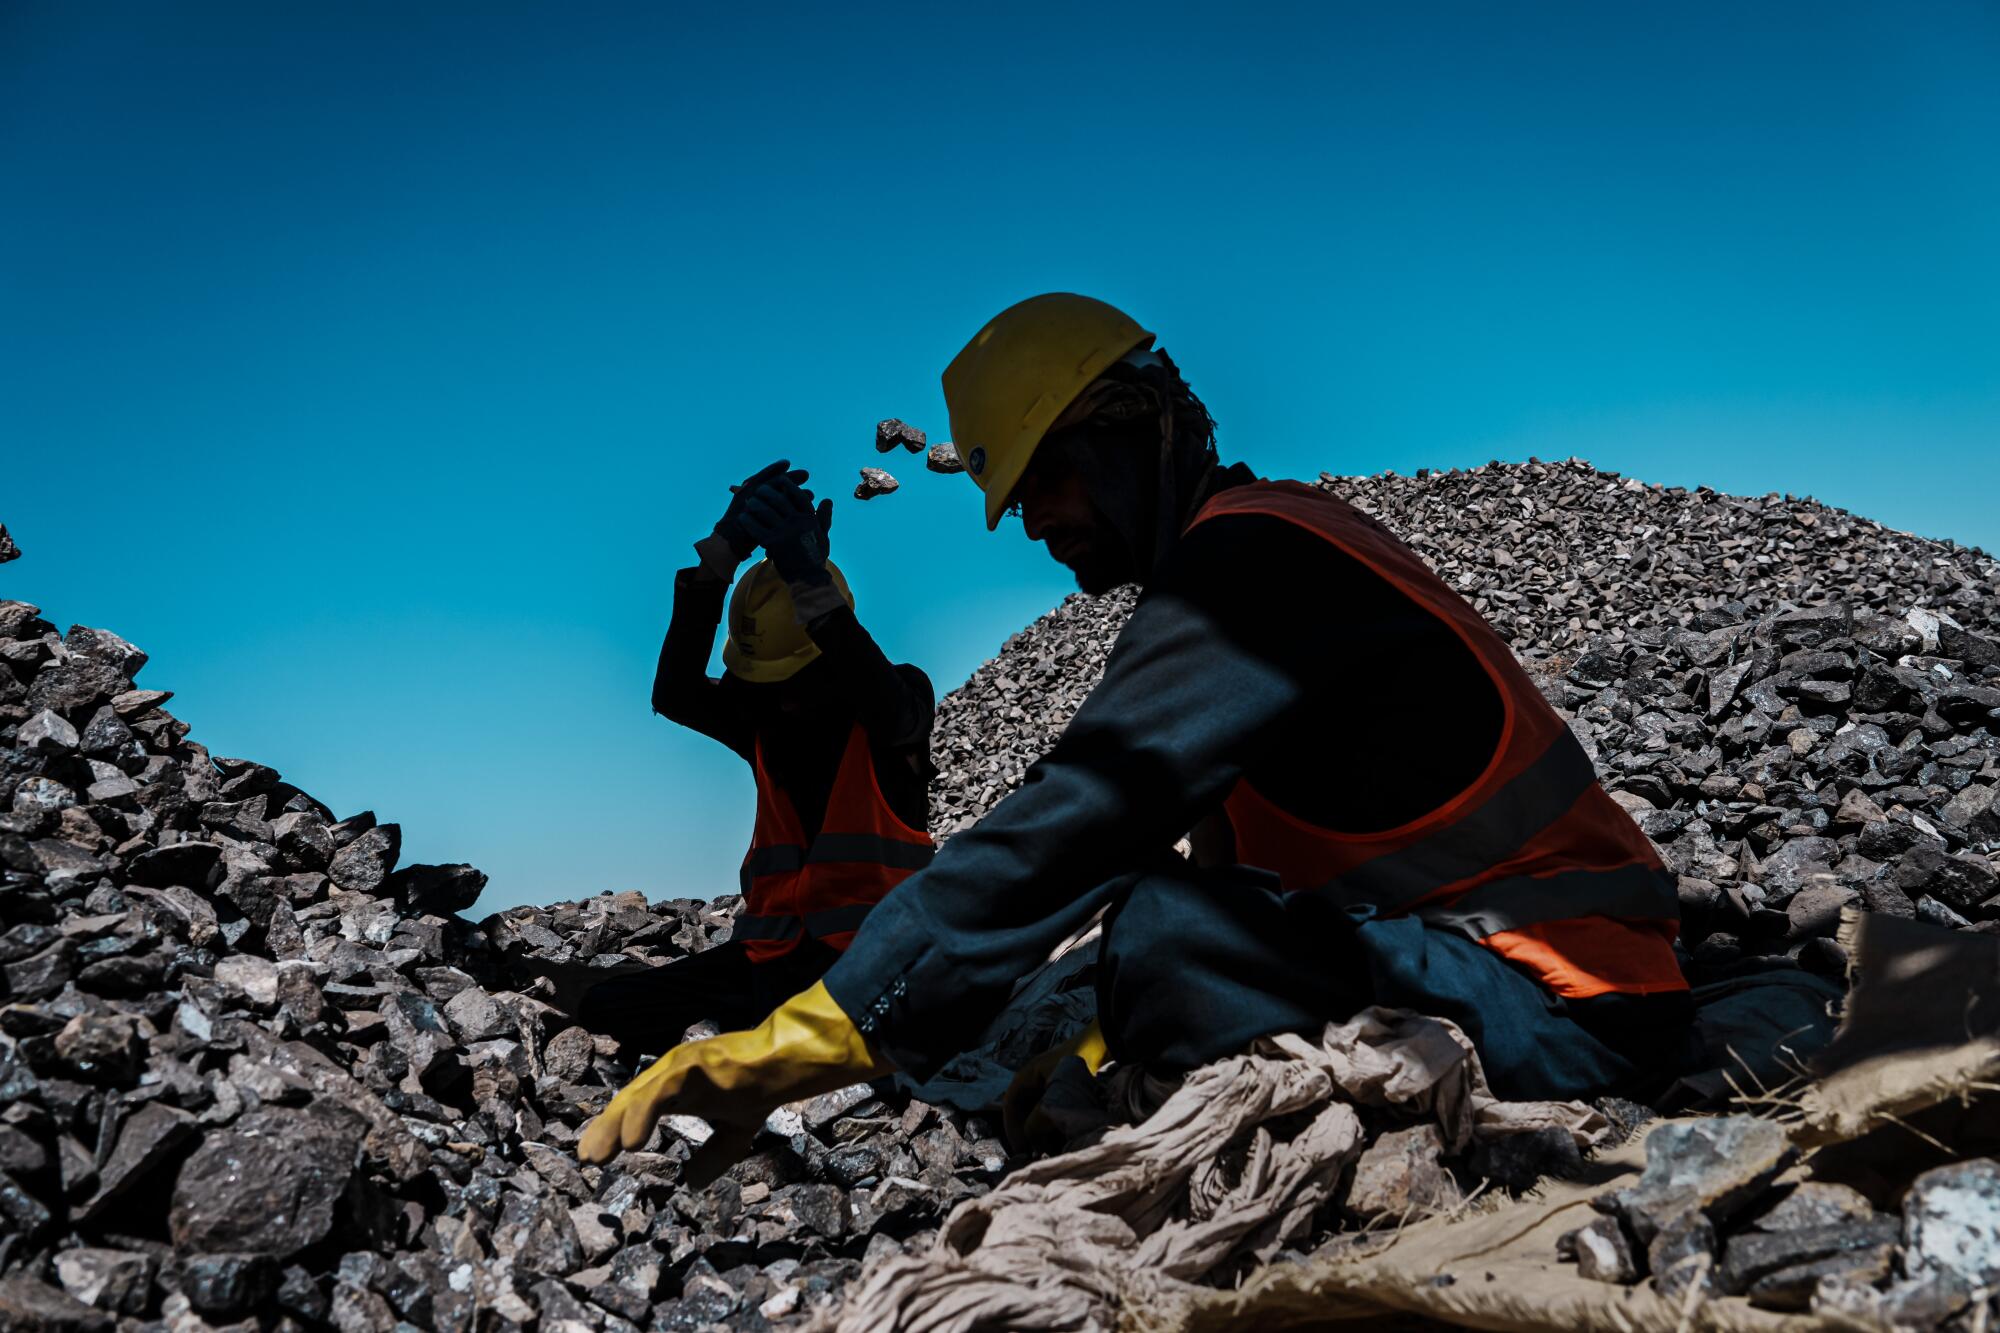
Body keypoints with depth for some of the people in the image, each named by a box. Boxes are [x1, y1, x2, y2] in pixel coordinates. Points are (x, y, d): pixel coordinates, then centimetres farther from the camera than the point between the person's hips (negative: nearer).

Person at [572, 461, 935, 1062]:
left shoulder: (898, 700, -1)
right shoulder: (762, 718, 11)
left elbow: (891, 709, -27)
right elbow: (674, 695, -9)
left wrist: (811, 580, -42)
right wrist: (720, 555, -21)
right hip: (774, 948, 6)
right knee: (605, 1009, -4)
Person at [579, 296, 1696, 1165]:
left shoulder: (1254, 550, -16)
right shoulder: (1269, 542, 16)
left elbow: (1080, 821, -27)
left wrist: (808, 1037, -27)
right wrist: (1112, 1037, 12)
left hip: (1569, 1013, -10)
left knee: (1169, 924, -30)